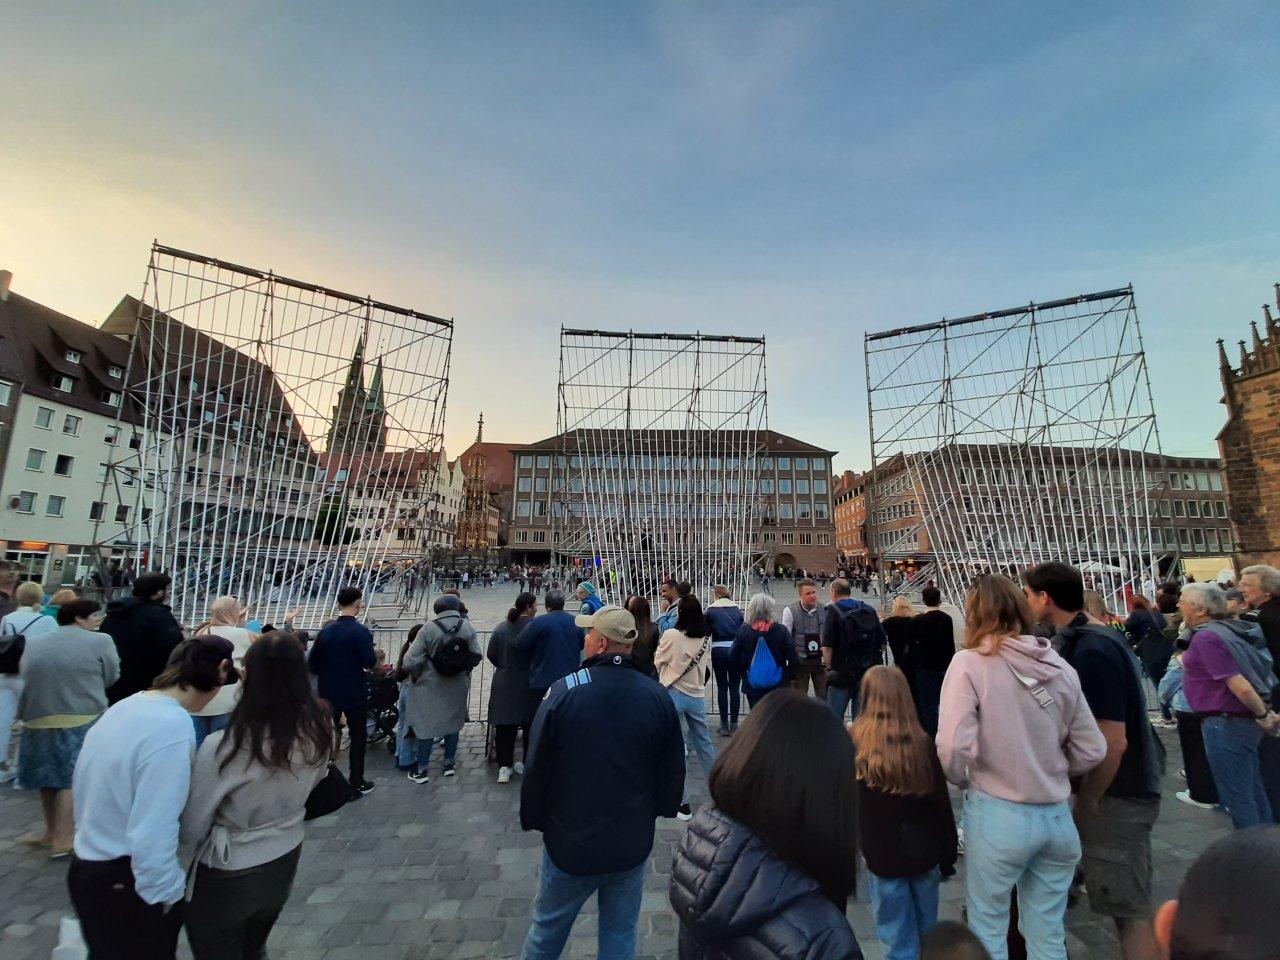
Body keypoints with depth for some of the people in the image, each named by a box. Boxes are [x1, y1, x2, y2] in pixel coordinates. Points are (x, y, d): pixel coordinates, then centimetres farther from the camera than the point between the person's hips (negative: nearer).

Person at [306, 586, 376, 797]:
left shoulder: (325, 631, -3)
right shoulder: (360, 631, -18)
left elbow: (312, 664, 1)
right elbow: (370, 663, -20)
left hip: (328, 694, 4)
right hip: (355, 695, -4)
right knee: (358, 738, 10)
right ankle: (356, 785, 17)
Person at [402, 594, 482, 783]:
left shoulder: (429, 629, -19)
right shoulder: (467, 626, -11)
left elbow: (411, 661, -17)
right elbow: (476, 656, -7)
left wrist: (416, 677, 3)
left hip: (430, 686, -2)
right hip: (457, 686, 3)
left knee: (426, 724, 11)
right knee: (453, 722, 18)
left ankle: (421, 770, 20)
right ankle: (449, 764, 29)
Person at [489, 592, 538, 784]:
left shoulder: (501, 628, -2)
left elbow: (491, 654, 3)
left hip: (504, 684, 3)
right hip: (529, 685, -2)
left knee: (504, 725, 10)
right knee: (530, 724, 13)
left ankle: (504, 766, 11)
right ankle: (528, 764, 23)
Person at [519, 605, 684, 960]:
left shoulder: (563, 690, -19)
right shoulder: (658, 697, -11)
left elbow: (536, 767, -11)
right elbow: (673, 770, -1)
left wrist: (531, 819, 5)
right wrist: (663, 809, 17)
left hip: (570, 842, -2)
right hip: (633, 844, 2)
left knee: (547, 931, 22)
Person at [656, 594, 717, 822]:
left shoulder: (671, 635, -14)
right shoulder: (706, 638, -1)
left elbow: (658, 662, 0)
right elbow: (707, 667, 8)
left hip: (673, 694, -5)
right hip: (697, 696, 5)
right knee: (704, 743, 20)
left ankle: (683, 802, 9)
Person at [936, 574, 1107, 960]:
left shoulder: (970, 662, -15)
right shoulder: (1060, 666, 0)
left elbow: (953, 746, -22)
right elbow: (1092, 751, 6)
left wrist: (964, 780, -1)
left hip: (997, 814, -5)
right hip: (1056, 815, 5)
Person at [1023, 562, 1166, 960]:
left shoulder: (1091, 651, -26)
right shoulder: (1096, 635, 4)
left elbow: (1112, 742, -25)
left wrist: (1088, 800, -13)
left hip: (1118, 794, -9)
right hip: (1128, 783, 9)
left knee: (1128, 910, 4)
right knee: (1129, 905, 20)